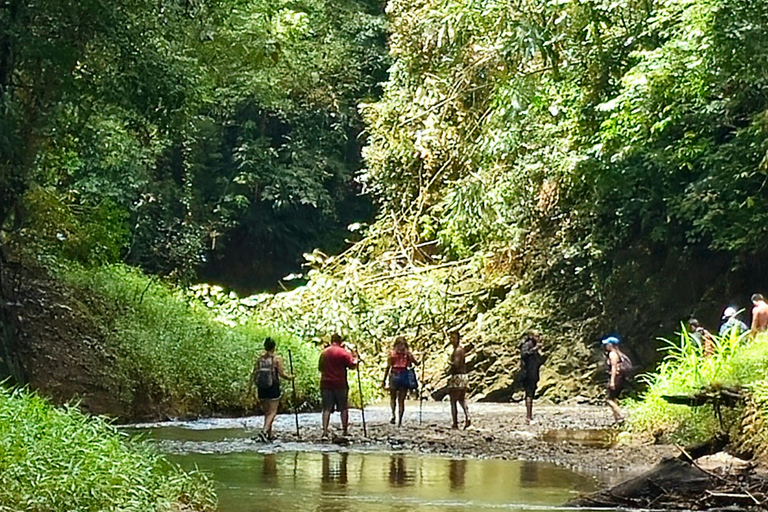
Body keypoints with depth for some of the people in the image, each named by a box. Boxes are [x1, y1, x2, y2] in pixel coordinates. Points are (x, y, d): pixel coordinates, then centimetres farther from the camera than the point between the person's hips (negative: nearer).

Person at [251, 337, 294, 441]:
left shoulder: (259, 359, 3)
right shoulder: (276, 359, -9)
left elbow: (254, 374, 2)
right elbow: (281, 374, -11)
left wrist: (250, 387, 11)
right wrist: (289, 377, 8)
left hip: (261, 389, 5)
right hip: (273, 388, -5)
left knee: (266, 412, 16)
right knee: (272, 412, -2)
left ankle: (270, 434, 21)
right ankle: (264, 431, -23)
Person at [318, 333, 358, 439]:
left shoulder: (323, 353, 8)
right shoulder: (343, 352, -7)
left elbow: (320, 368, 17)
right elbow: (352, 365, -7)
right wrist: (355, 360, 12)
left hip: (326, 384, 3)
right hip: (340, 384, -3)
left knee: (326, 409, 1)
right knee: (343, 408, 9)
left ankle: (325, 432, -8)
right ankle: (345, 430, 12)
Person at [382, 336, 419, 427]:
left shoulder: (392, 354, -2)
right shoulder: (408, 354, -1)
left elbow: (388, 367, -2)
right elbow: (416, 363, -5)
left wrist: (384, 380, 2)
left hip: (394, 376, -1)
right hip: (404, 377, 1)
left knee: (393, 398, 16)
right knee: (401, 400, 9)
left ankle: (393, 414, -9)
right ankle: (400, 421, 4)